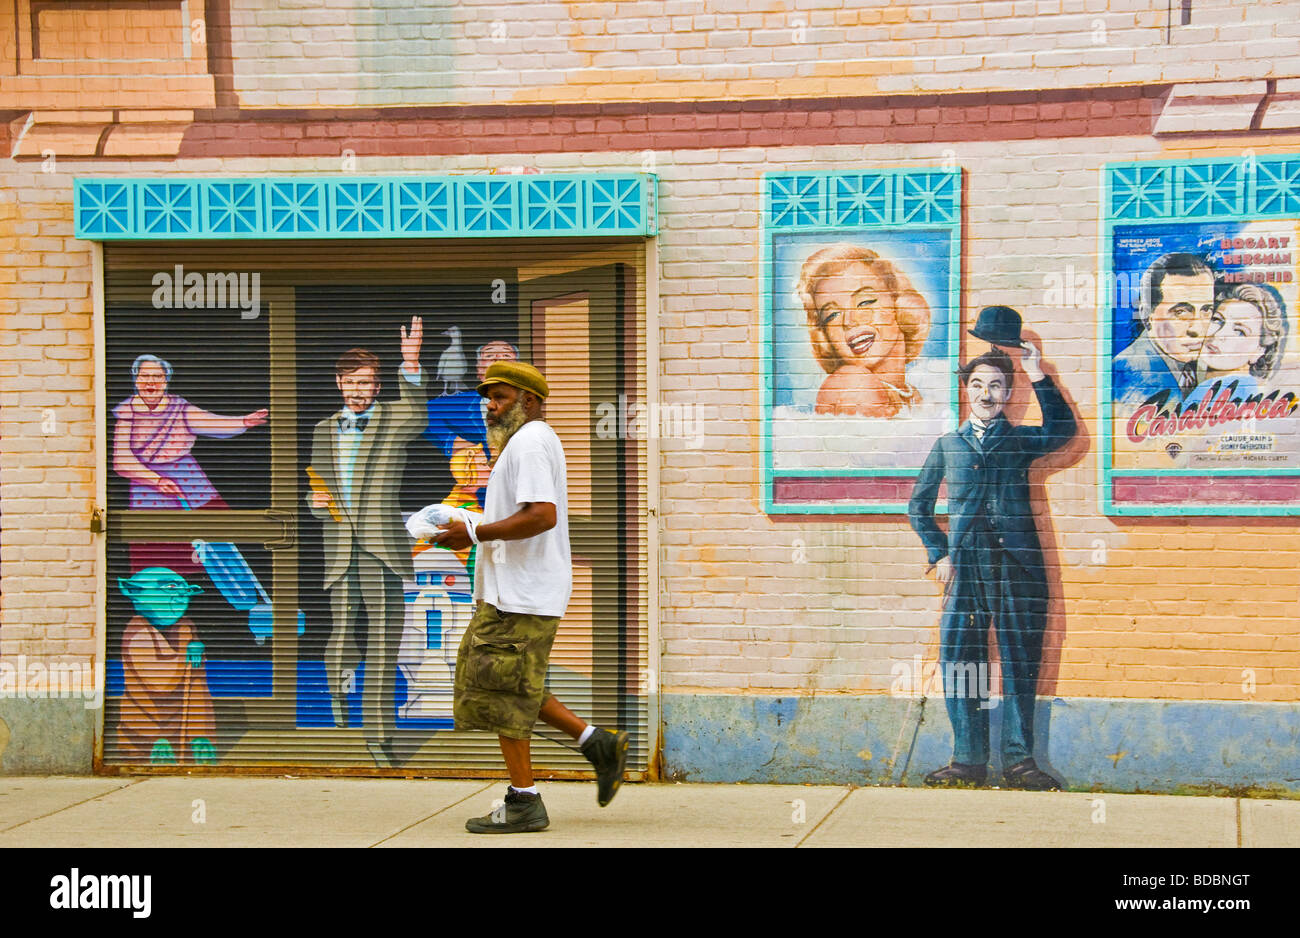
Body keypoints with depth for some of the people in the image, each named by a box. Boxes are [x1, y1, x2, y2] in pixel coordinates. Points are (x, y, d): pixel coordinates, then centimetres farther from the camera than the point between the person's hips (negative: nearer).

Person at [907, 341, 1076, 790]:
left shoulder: (1021, 440, 11)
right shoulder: (948, 444, 16)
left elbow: (1062, 430, -12)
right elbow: (919, 505, 21)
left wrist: (1037, 375, -16)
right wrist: (939, 552, 10)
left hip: (1018, 567, -1)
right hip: (965, 568, 1)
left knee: (1020, 664, -1)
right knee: (959, 662, -2)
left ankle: (1019, 760, 5)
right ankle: (968, 761, 6)